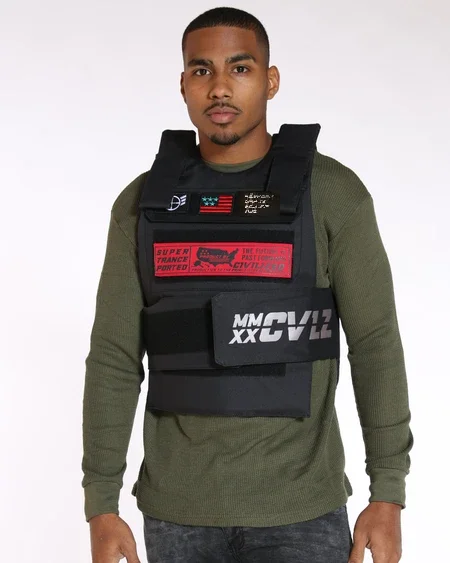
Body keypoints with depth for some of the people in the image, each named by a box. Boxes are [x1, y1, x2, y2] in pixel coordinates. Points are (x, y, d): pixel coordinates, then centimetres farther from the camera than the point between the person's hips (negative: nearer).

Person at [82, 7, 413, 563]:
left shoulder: (333, 192, -5)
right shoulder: (143, 202, 1)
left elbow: (375, 344, -4)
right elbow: (114, 357, 0)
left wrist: (388, 496, -8)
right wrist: (100, 505, -4)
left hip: (301, 507, -2)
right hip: (177, 507, 2)